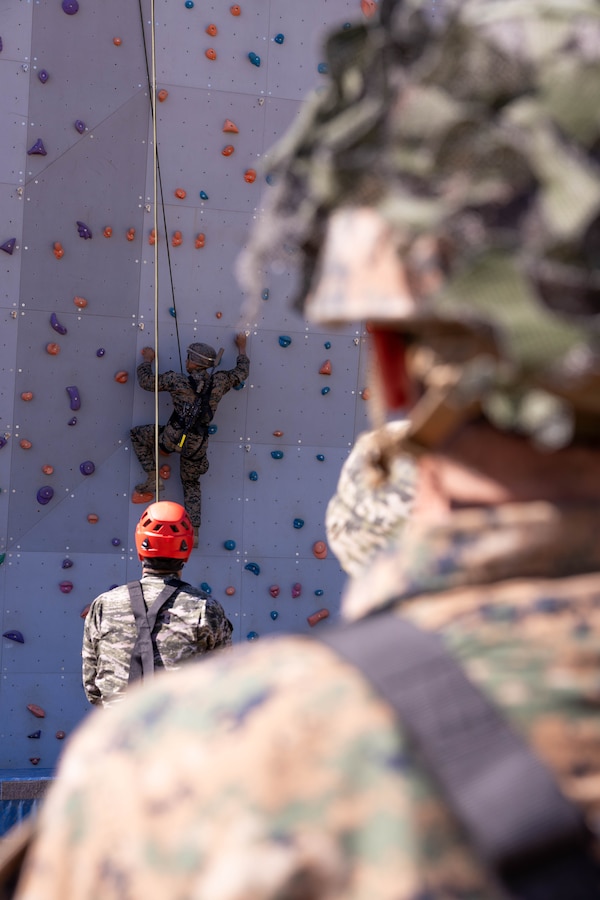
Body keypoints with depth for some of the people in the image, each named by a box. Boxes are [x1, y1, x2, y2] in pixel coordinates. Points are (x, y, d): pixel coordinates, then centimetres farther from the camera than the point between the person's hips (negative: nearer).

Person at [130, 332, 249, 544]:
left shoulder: (177, 380, -8)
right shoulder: (219, 382, -1)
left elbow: (146, 381, 0)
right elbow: (242, 372, 17)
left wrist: (147, 360, 18)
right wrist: (242, 349, 33)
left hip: (174, 437, -4)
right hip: (197, 445, 4)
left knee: (137, 434, 22)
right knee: (191, 485, 24)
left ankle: (153, 479, 12)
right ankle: (194, 532, 14)